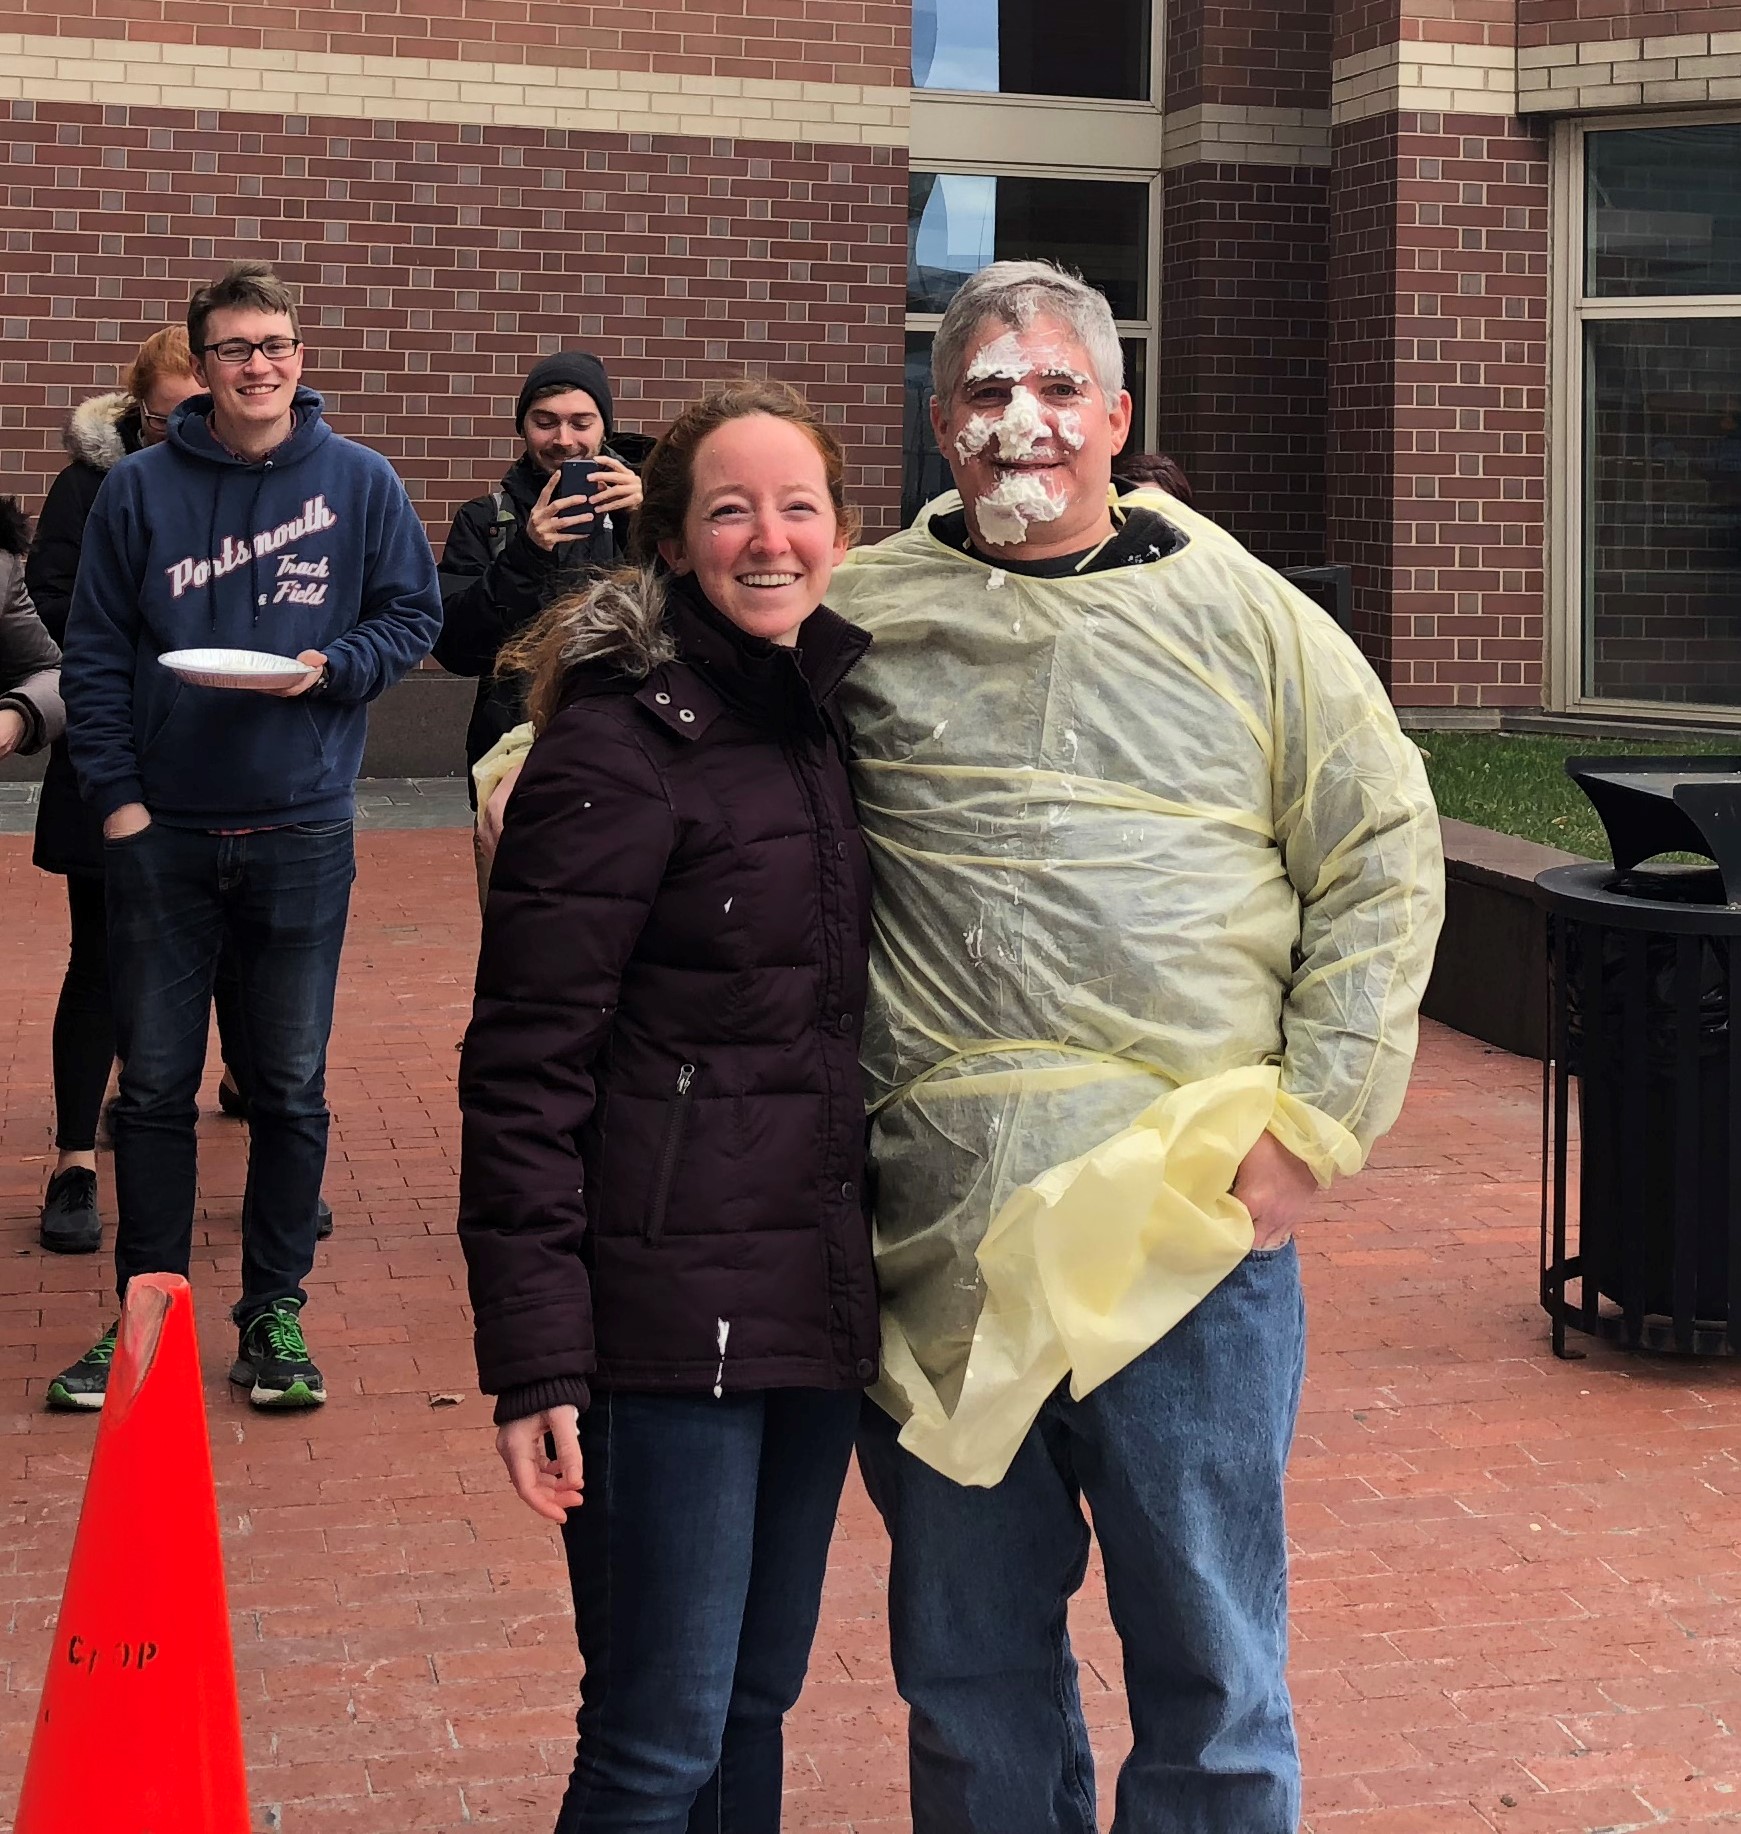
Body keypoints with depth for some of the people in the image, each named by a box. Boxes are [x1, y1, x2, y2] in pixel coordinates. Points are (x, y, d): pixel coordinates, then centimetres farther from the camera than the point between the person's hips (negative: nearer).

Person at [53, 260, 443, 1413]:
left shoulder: (359, 482, 0)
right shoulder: (140, 490, 1)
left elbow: (414, 616, 5)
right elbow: (95, 656, 2)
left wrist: (331, 667, -14)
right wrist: (117, 797, -6)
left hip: (303, 835, 0)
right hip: (162, 833, 0)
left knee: (292, 1088, 6)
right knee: (154, 1085, 6)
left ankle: (276, 1311, 19)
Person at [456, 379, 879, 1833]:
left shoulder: (842, 719, 11)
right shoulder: (621, 744, -11)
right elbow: (525, 1065, -13)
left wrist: (889, 1273, 15)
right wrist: (534, 1356, -18)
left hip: (823, 1302, 7)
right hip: (672, 1311, -7)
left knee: (759, 1702, 16)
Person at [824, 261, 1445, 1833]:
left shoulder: (1246, 618, 3)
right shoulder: (857, 617, 6)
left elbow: (1383, 865, 3)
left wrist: (1315, 1124, -4)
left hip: (1190, 1230, -1)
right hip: (934, 1230, 2)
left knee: (1210, 1662, 7)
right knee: (965, 1665, 16)